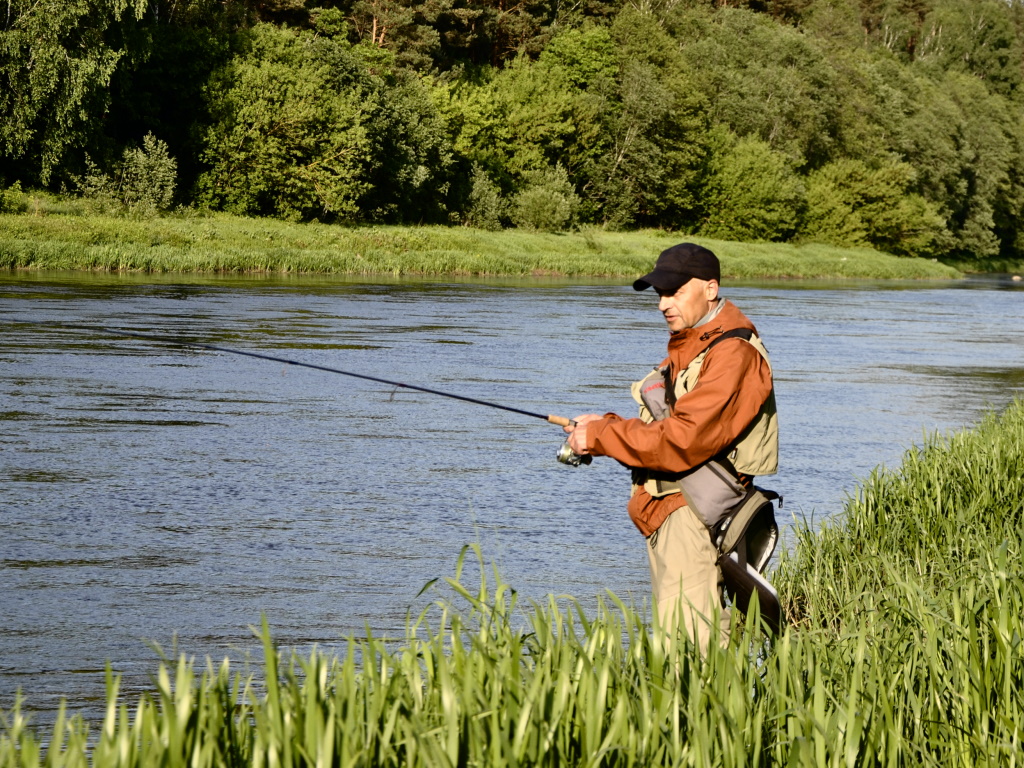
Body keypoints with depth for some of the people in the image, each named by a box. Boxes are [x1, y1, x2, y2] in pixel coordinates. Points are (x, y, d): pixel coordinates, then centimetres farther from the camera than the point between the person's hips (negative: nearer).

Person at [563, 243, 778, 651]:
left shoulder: (732, 355, -14)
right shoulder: (686, 349, 21)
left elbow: (684, 440, -22)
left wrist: (601, 437, -14)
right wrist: (606, 426, 1)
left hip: (696, 512, -10)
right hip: (664, 509, 10)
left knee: (687, 640, -16)